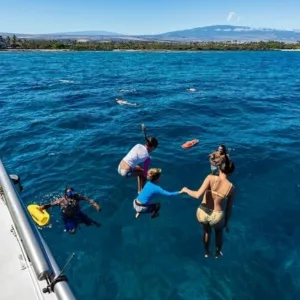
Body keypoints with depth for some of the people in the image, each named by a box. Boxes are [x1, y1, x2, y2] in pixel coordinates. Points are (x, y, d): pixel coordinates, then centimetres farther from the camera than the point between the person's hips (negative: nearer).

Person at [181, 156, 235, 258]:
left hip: (202, 213, 1)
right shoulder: (231, 188, -11)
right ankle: (218, 253, 60)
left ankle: (206, 252, 59)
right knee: (219, 232, 38)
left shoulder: (210, 178, -16)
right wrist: (227, 222, 14)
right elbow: (229, 208, -1)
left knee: (207, 231, 36)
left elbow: (198, 195, -25)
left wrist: (186, 190, -6)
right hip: (216, 217, 0)